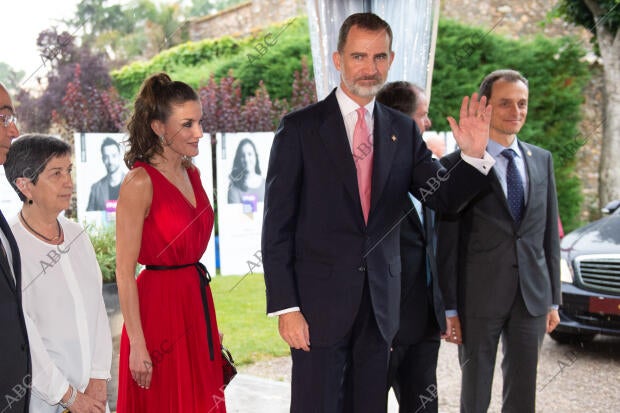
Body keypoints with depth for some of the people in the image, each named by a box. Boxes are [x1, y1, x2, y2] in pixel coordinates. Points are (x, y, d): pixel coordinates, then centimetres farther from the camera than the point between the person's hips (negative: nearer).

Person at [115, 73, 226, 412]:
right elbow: (124, 273, -15)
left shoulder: (191, 173, 8)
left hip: (197, 305, 7)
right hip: (159, 310, -7)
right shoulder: (140, 182, -15)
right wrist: (137, 345, -18)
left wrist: (209, 319, 16)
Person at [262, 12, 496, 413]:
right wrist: (285, 306, -11)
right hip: (320, 302, -4)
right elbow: (277, 225, -6)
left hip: (380, 302, 4)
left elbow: (444, 197, 3)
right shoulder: (301, 127, -5)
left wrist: (474, 155, -15)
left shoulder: (403, 131, 8)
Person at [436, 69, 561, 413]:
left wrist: (553, 298, 9)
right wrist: (449, 308, -8)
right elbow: (447, 244, -6)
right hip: (478, 298, -4)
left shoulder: (542, 160, 9)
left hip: (532, 298, 4)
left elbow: (549, 234, 11)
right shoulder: (457, 164, -6)